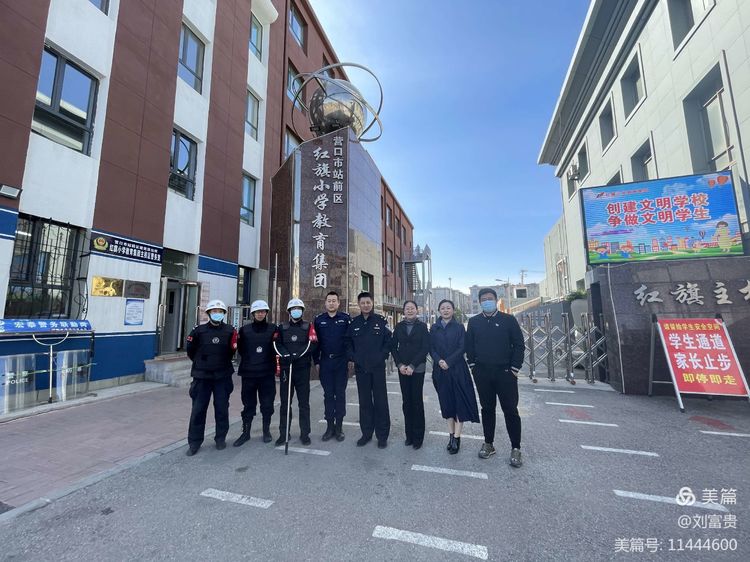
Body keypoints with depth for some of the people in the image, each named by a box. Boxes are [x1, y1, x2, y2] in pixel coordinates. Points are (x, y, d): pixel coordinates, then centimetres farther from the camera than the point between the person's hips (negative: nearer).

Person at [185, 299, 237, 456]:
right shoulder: (199, 330, -4)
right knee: (198, 410, 5)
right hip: (202, 376, 0)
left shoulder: (230, 331, -4)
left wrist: (222, 364, 5)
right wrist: (201, 363, 14)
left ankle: (221, 439, 25)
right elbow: (191, 350, 9)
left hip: (222, 377, 0)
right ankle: (194, 442, 20)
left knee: (222, 409, 9)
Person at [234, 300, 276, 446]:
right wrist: (249, 361, 2)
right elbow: (240, 349, 8)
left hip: (267, 373, -1)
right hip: (248, 373, 1)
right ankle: (245, 432, 26)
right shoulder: (244, 330, 4)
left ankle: (266, 430, 26)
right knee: (248, 404, 10)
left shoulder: (273, 328, 1)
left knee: (267, 404, 8)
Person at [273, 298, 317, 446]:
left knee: (304, 403, 5)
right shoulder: (282, 327, 9)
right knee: (285, 402, 9)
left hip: (303, 369, -1)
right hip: (286, 368, 1)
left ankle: (305, 434, 16)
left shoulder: (308, 327, 4)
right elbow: (277, 344, -3)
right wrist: (286, 355, -20)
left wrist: (297, 354, -18)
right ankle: (283, 433, 21)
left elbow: (312, 344, -8)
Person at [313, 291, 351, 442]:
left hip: (341, 362, -2)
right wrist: (317, 361, 4)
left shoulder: (345, 318, -2)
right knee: (328, 395, 9)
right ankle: (330, 426, 20)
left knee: (340, 394, 7)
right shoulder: (319, 319, 4)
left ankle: (339, 426, 19)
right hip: (325, 362, 2)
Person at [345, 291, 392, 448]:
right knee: (364, 402, 12)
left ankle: (382, 435, 17)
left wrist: (381, 357, -10)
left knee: (380, 401, 4)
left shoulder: (381, 321, -1)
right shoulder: (353, 323, 7)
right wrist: (353, 357, 0)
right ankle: (366, 433, 26)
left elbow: (389, 341, -2)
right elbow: (348, 343, 12)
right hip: (360, 368, 3)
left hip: (378, 368, -2)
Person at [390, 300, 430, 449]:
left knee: (417, 401, 2)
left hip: (417, 368, -2)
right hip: (402, 368, 3)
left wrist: (412, 366, -12)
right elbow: (393, 347, 6)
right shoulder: (399, 327, 6)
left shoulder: (422, 326, -1)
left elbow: (425, 348, -7)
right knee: (406, 401, 7)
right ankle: (409, 434, 19)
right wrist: (400, 364, -6)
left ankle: (418, 436, 15)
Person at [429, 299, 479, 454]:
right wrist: (439, 361, -14)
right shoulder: (434, 328, 7)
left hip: (457, 369, -2)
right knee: (446, 401, 8)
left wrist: (448, 362, -16)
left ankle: (457, 438, 7)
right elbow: (431, 348, 3)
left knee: (460, 401, -2)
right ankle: (451, 435, 20)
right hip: (440, 370, 2)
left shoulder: (459, 327, 1)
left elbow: (462, 348, -7)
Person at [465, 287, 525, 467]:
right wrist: (473, 365, 2)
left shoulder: (508, 320, -2)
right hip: (482, 374, 2)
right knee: (487, 409, 13)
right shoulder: (473, 322, 5)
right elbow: (469, 345, 7)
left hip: (505, 373, -2)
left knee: (511, 410, 4)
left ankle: (516, 448, 19)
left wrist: (514, 368, -6)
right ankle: (488, 444, 26)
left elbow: (519, 344, -2)